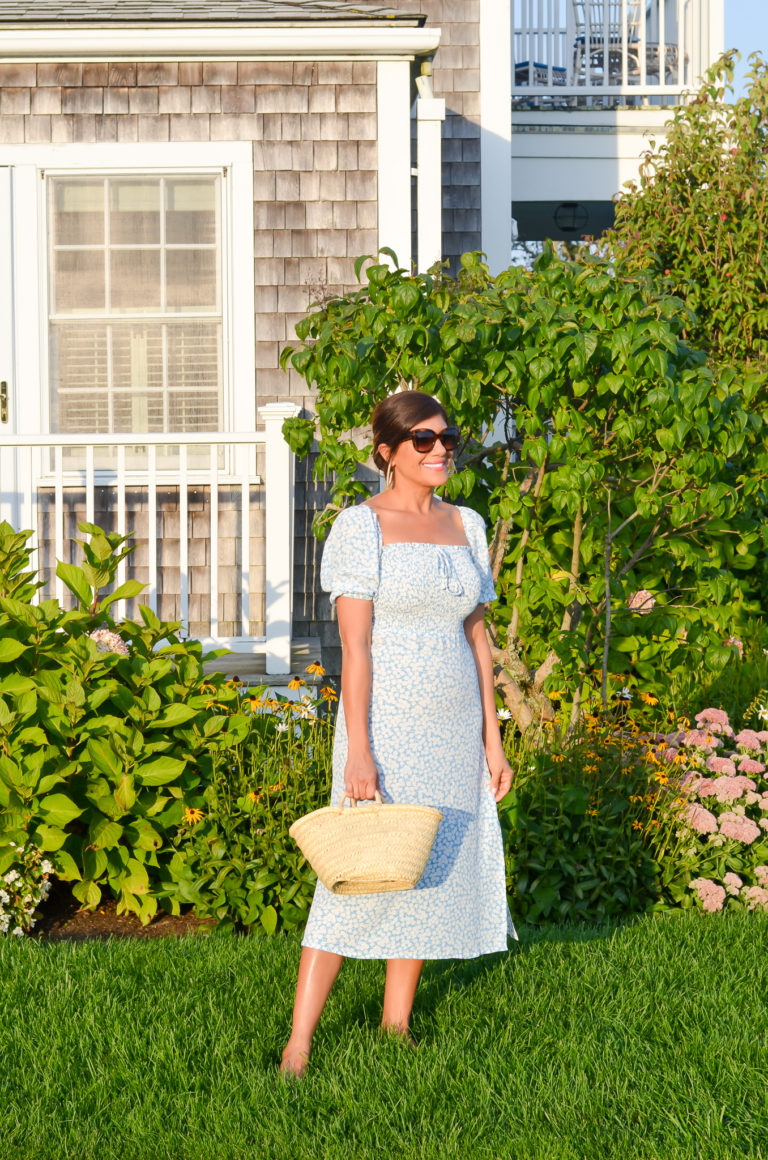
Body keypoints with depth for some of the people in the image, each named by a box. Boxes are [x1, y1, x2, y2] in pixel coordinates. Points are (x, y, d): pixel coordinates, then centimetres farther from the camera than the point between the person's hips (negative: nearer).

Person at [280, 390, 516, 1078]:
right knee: (355, 881, -9)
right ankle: (298, 1045, -5)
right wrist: (357, 752, -19)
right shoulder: (361, 526, -8)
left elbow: (478, 639, 13)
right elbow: (354, 647, -14)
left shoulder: (467, 527, 10)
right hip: (387, 725, -6)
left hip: (453, 732, 6)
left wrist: (492, 739, 9)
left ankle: (397, 1023, 24)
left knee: (429, 874, 11)